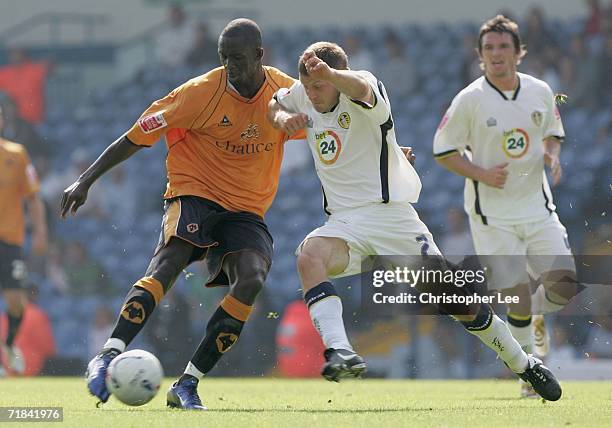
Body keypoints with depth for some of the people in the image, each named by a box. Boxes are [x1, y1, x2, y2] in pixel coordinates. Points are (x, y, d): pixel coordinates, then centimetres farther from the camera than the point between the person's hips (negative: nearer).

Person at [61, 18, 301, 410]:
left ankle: (188, 384, -20)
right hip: (194, 194, -3)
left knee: (252, 279, -25)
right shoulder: (201, 92, -11)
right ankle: (109, 357, -38)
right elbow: (138, 135, -6)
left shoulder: (287, 93, -2)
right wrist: (87, 180, -8)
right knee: (168, 263, -31)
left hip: (246, 211, 3)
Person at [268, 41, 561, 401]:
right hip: (343, 222, 4)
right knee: (309, 255, -30)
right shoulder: (302, 98, 4)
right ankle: (339, 351, -42)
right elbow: (273, 105, 26)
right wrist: (282, 117, 0)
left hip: (391, 215, -4)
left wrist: (330, 74, -63)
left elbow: (361, 88, -39)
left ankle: (524, 364, 13)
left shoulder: (368, 93, -14)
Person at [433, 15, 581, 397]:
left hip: (536, 204, 3)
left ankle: (537, 315, 28)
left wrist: (552, 155, -4)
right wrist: (482, 174, -17)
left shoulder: (540, 91, 2)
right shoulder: (469, 100, -10)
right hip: (493, 213, -3)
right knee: (517, 293, -6)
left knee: (566, 284, -7)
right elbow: (444, 150, -3)